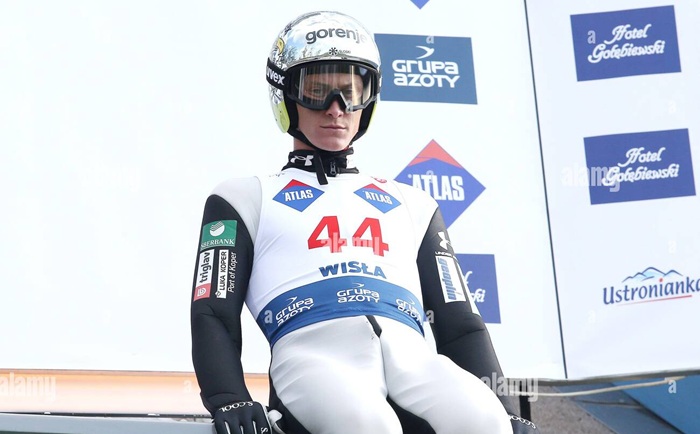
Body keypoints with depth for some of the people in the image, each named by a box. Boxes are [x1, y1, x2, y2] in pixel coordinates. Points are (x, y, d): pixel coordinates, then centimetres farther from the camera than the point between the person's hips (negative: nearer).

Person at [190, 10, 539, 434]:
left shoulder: (410, 204, 34)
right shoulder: (247, 198, 26)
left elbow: (459, 324, 28)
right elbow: (214, 314, 13)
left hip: (413, 360, 3)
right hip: (315, 355, -3)